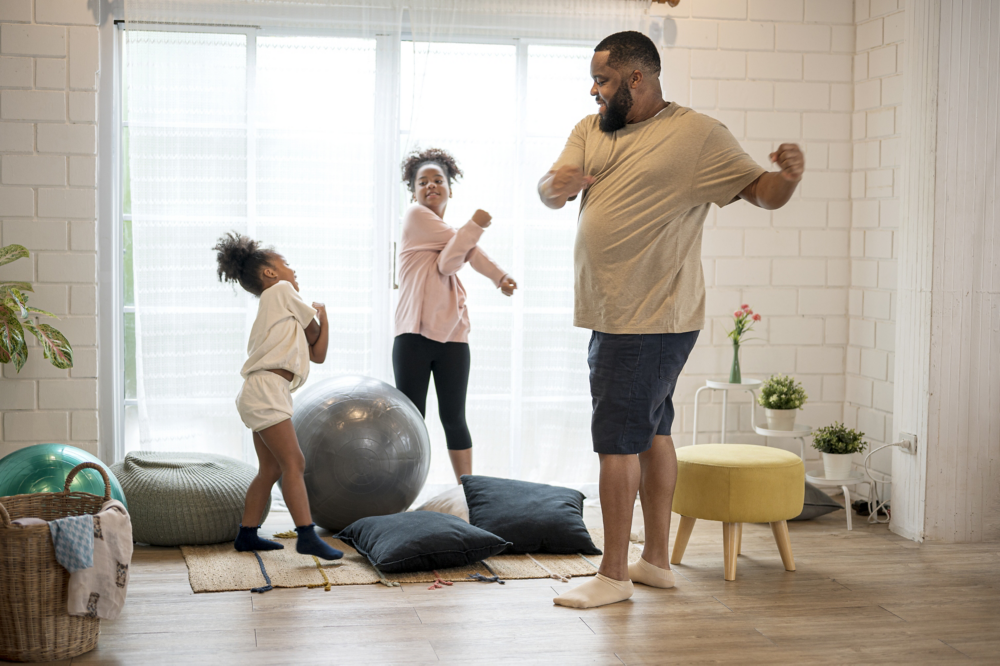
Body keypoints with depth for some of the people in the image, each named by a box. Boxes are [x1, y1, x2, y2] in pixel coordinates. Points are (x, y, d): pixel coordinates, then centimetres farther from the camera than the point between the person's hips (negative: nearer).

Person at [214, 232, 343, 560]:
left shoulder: (277, 305, 27)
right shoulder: (280, 291, 2)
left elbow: (318, 353, 21)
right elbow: (313, 332, 6)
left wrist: (321, 315, 13)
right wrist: (319, 313, 24)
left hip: (262, 395, 10)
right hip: (266, 389, -10)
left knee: (271, 468, 14)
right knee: (293, 462, -15)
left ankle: (247, 534, 20)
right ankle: (307, 535, -21)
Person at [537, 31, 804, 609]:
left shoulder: (697, 134, -10)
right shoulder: (591, 130, 10)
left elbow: (761, 191, -9)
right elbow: (549, 193, 1)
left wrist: (790, 175, -31)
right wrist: (558, 184, -23)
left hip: (653, 319, -8)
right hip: (613, 315, 8)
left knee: (617, 439, -7)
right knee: (652, 431, 16)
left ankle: (613, 575, 2)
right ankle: (656, 559, 26)